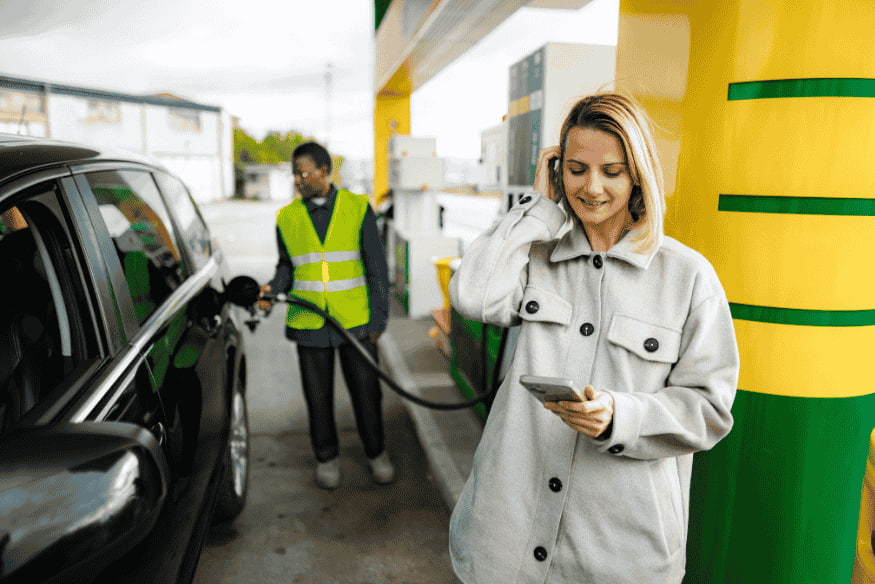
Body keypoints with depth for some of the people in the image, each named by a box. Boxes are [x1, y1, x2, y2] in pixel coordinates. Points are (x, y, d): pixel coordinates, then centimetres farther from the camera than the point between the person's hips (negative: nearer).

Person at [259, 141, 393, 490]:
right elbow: (287, 266, 13)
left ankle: (376, 452, 30)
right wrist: (272, 290, -9)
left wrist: (378, 320, -3)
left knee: (366, 391, 8)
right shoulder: (287, 217, 2)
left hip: (355, 321, -1)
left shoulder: (358, 208, -3)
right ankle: (327, 457, 32)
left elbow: (376, 267, 0)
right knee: (318, 395, 12)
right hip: (309, 323, 2)